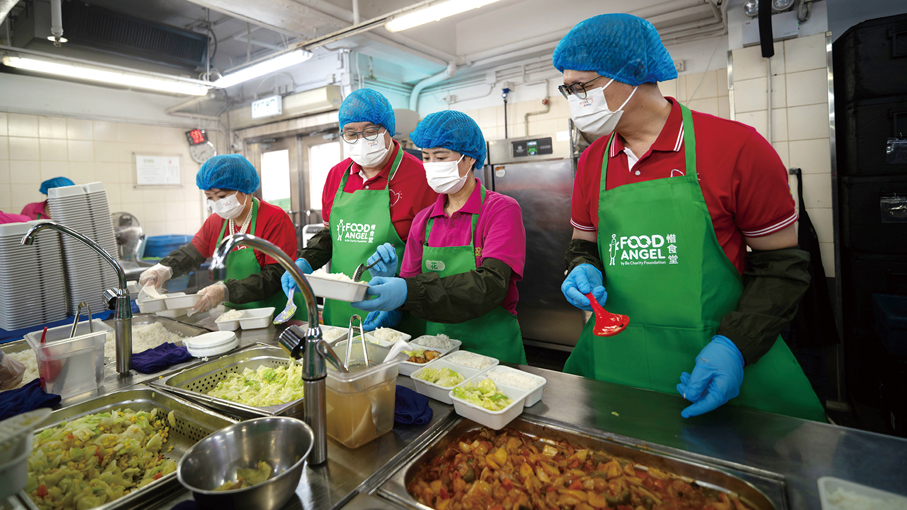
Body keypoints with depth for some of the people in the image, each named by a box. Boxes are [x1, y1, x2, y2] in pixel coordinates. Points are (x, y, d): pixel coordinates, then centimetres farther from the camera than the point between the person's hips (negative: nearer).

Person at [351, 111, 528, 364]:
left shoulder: (502, 210, -8)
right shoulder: (423, 220, 7)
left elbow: (491, 285, -21)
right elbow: (410, 284, 10)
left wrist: (408, 292, -31)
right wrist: (389, 281, -13)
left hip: (490, 348, -3)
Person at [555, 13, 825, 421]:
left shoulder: (737, 147, -10)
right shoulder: (591, 163, 4)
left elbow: (781, 263, -6)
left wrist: (735, 344, -18)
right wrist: (582, 270, -9)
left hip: (719, 365, -3)